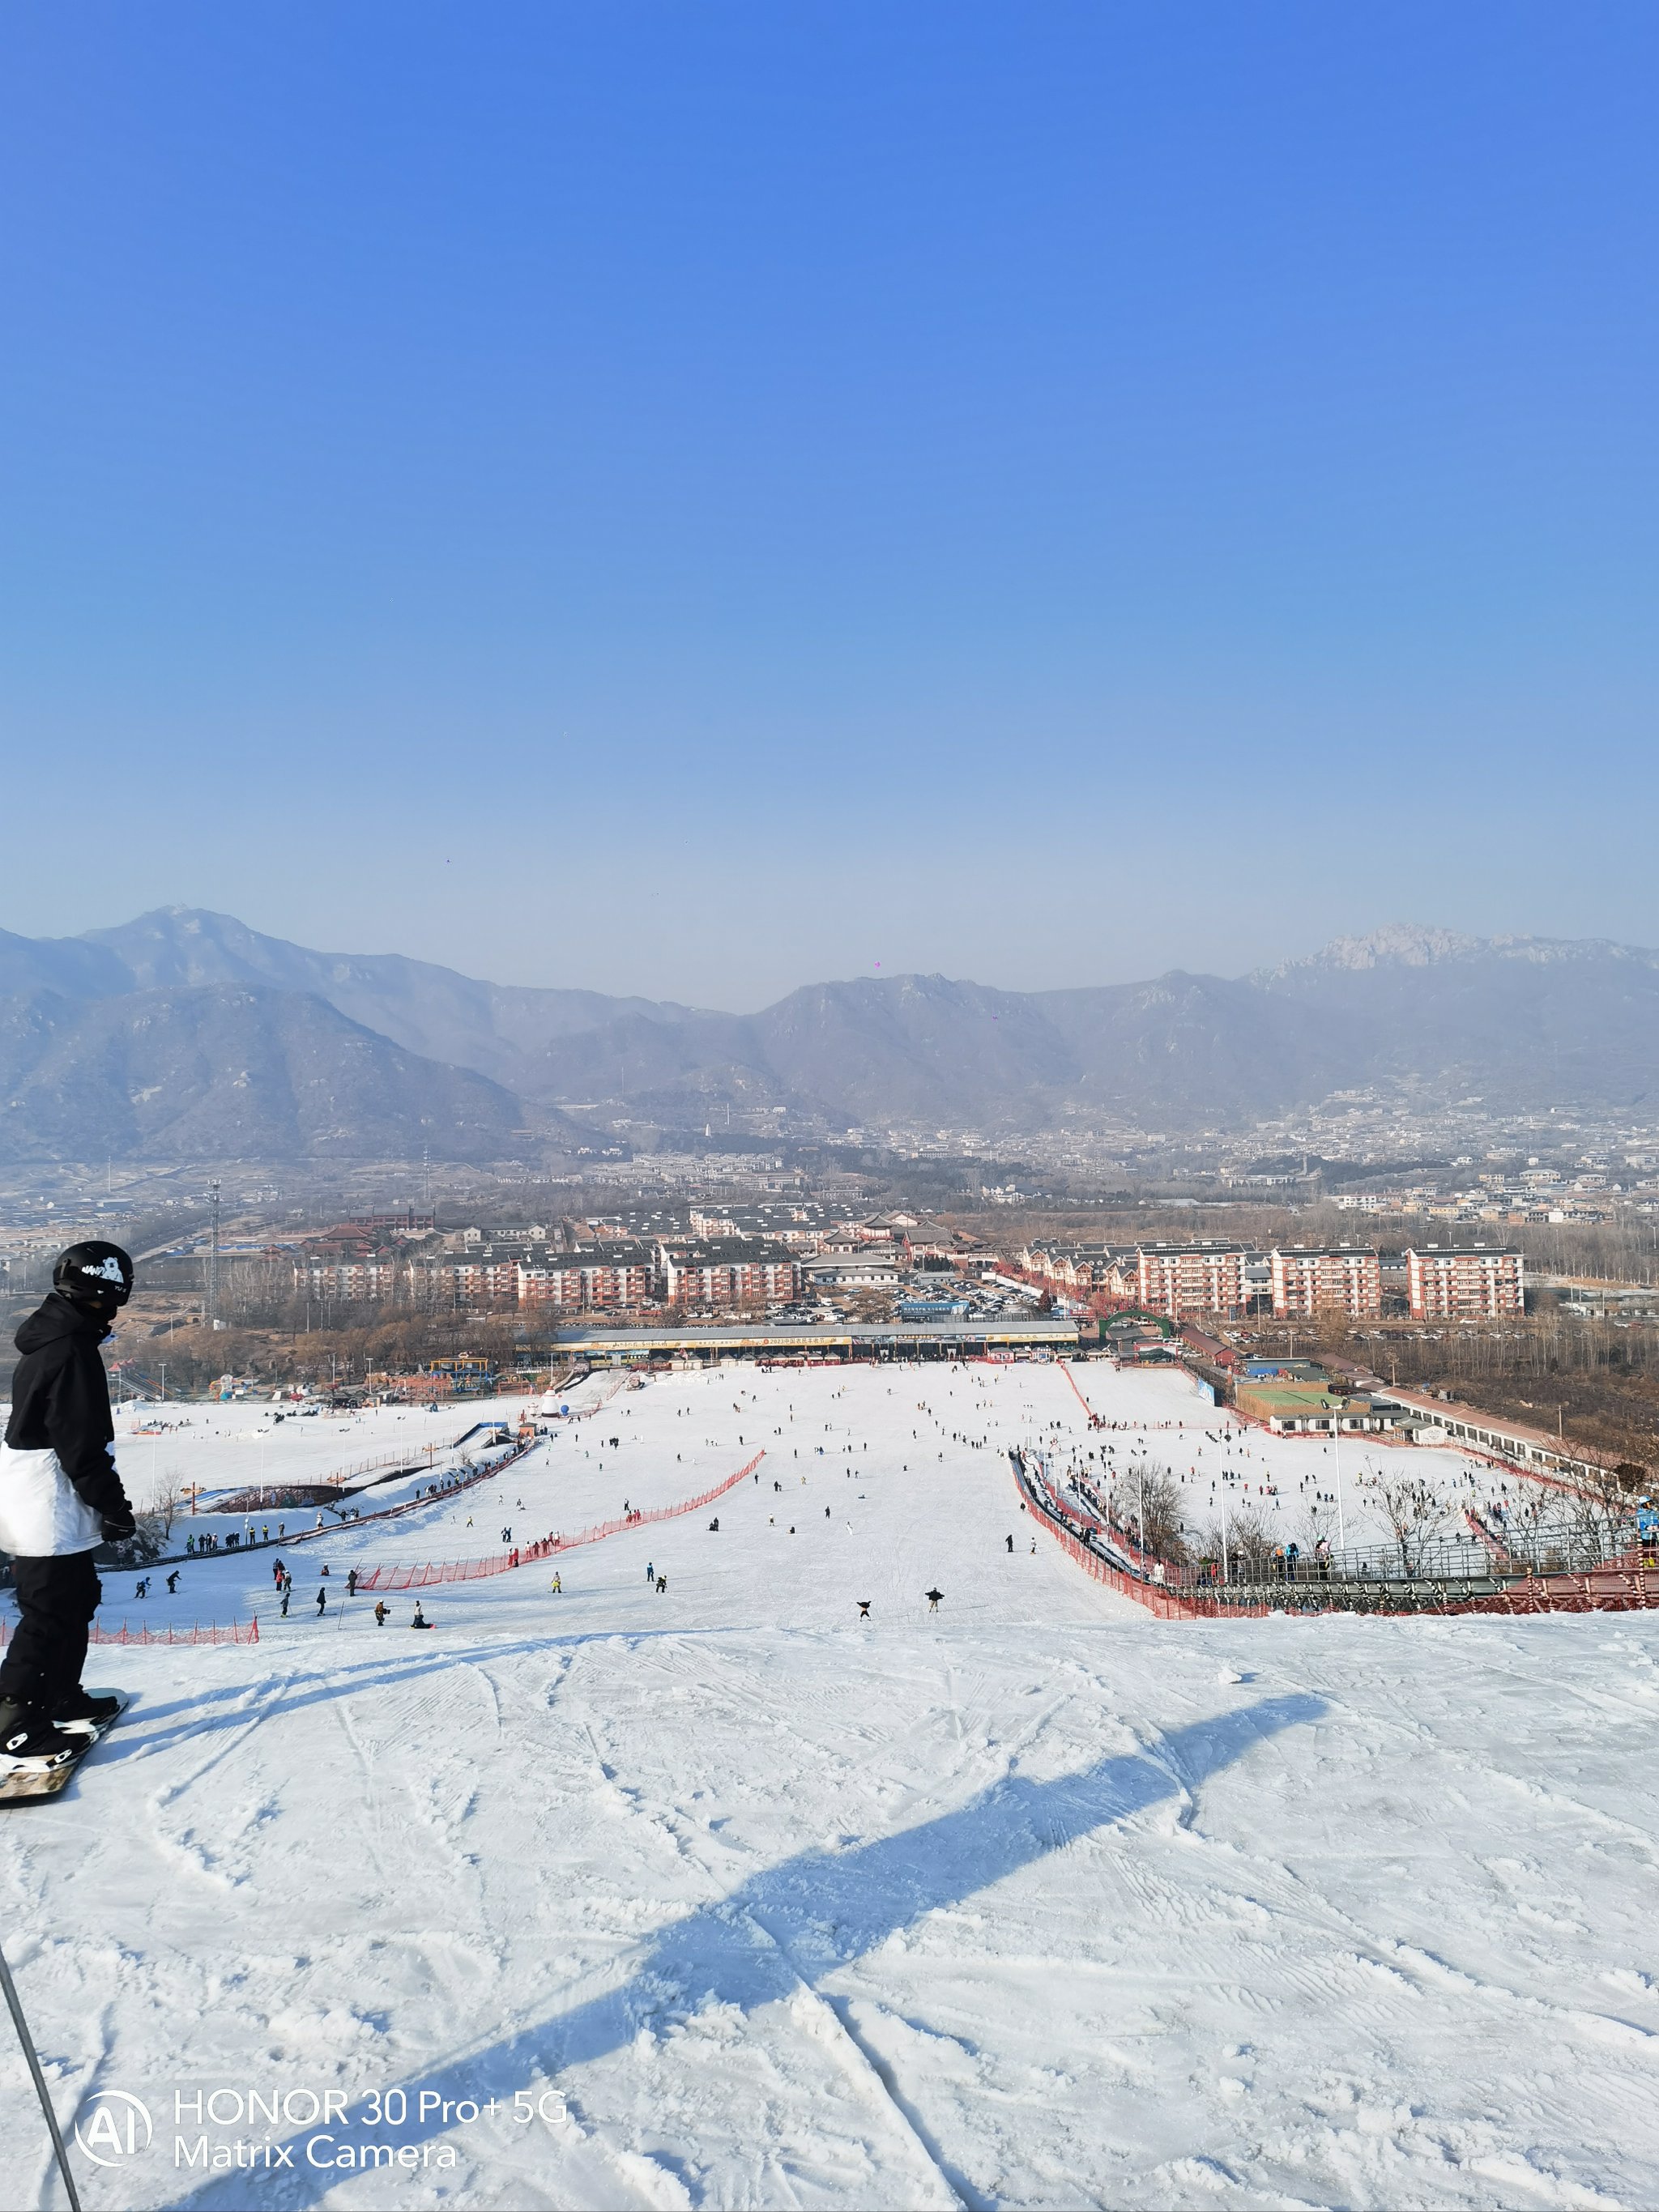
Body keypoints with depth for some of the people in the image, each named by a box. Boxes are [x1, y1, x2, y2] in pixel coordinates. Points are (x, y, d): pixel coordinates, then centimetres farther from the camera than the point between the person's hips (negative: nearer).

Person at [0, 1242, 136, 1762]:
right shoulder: (72, 1349, -20)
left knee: (76, 1599, 19)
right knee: (50, 1612, -4)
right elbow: (81, 1444, -22)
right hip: (51, 1510, -10)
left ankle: (63, 1697, 30)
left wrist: (105, 1501, 23)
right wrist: (113, 1504, -14)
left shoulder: (51, 1339, 12)